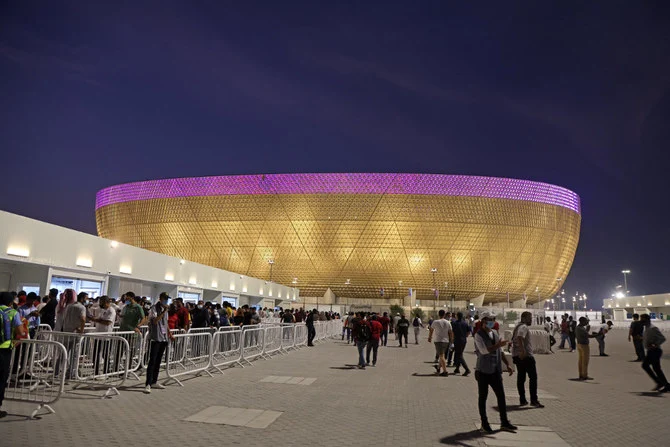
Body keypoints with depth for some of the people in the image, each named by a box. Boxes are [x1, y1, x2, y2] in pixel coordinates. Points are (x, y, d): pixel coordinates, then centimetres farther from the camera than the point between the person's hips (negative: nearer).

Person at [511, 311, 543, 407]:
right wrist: (522, 351, -36)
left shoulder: (518, 327, 19)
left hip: (517, 355, 10)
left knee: (521, 378, 11)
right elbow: (520, 337, -30)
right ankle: (534, 400, -6)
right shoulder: (524, 327, -12)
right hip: (526, 356, -10)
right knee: (533, 377, -4)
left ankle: (522, 400, 13)